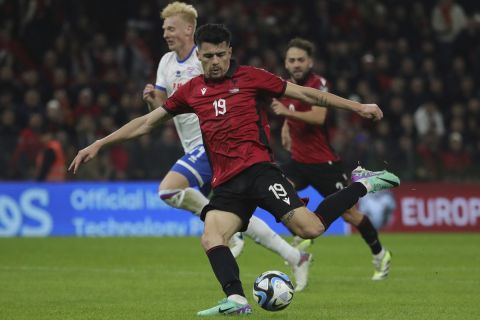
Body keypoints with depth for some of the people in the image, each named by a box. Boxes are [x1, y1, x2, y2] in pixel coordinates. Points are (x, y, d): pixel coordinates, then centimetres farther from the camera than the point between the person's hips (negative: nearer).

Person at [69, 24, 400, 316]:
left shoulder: (249, 77, 4)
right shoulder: (192, 91, 15)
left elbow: (306, 94, 7)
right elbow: (147, 122, 22)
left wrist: (357, 106, 4)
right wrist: (99, 144, 19)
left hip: (257, 169, -4)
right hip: (226, 183, 4)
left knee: (309, 228, -20)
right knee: (211, 238, -22)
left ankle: (363, 185, 1)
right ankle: (236, 299, -33)